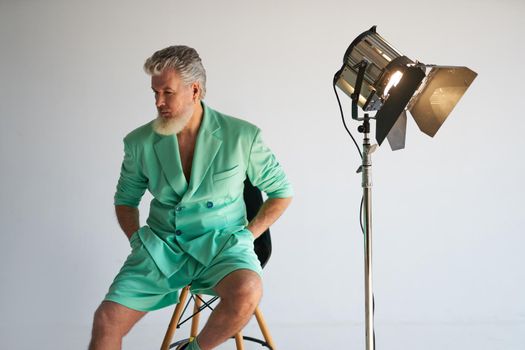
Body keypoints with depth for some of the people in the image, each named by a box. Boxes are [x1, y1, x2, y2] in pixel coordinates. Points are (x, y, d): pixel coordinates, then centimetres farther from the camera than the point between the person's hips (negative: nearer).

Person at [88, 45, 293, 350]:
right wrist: (138, 240, 2)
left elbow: (281, 191, 7)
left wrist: (248, 235, -3)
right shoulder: (140, 142, 3)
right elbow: (125, 199, 18)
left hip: (221, 243, -2)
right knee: (107, 321, -19)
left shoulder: (242, 136, -4)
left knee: (246, 292, -34)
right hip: (161, 245, 2)